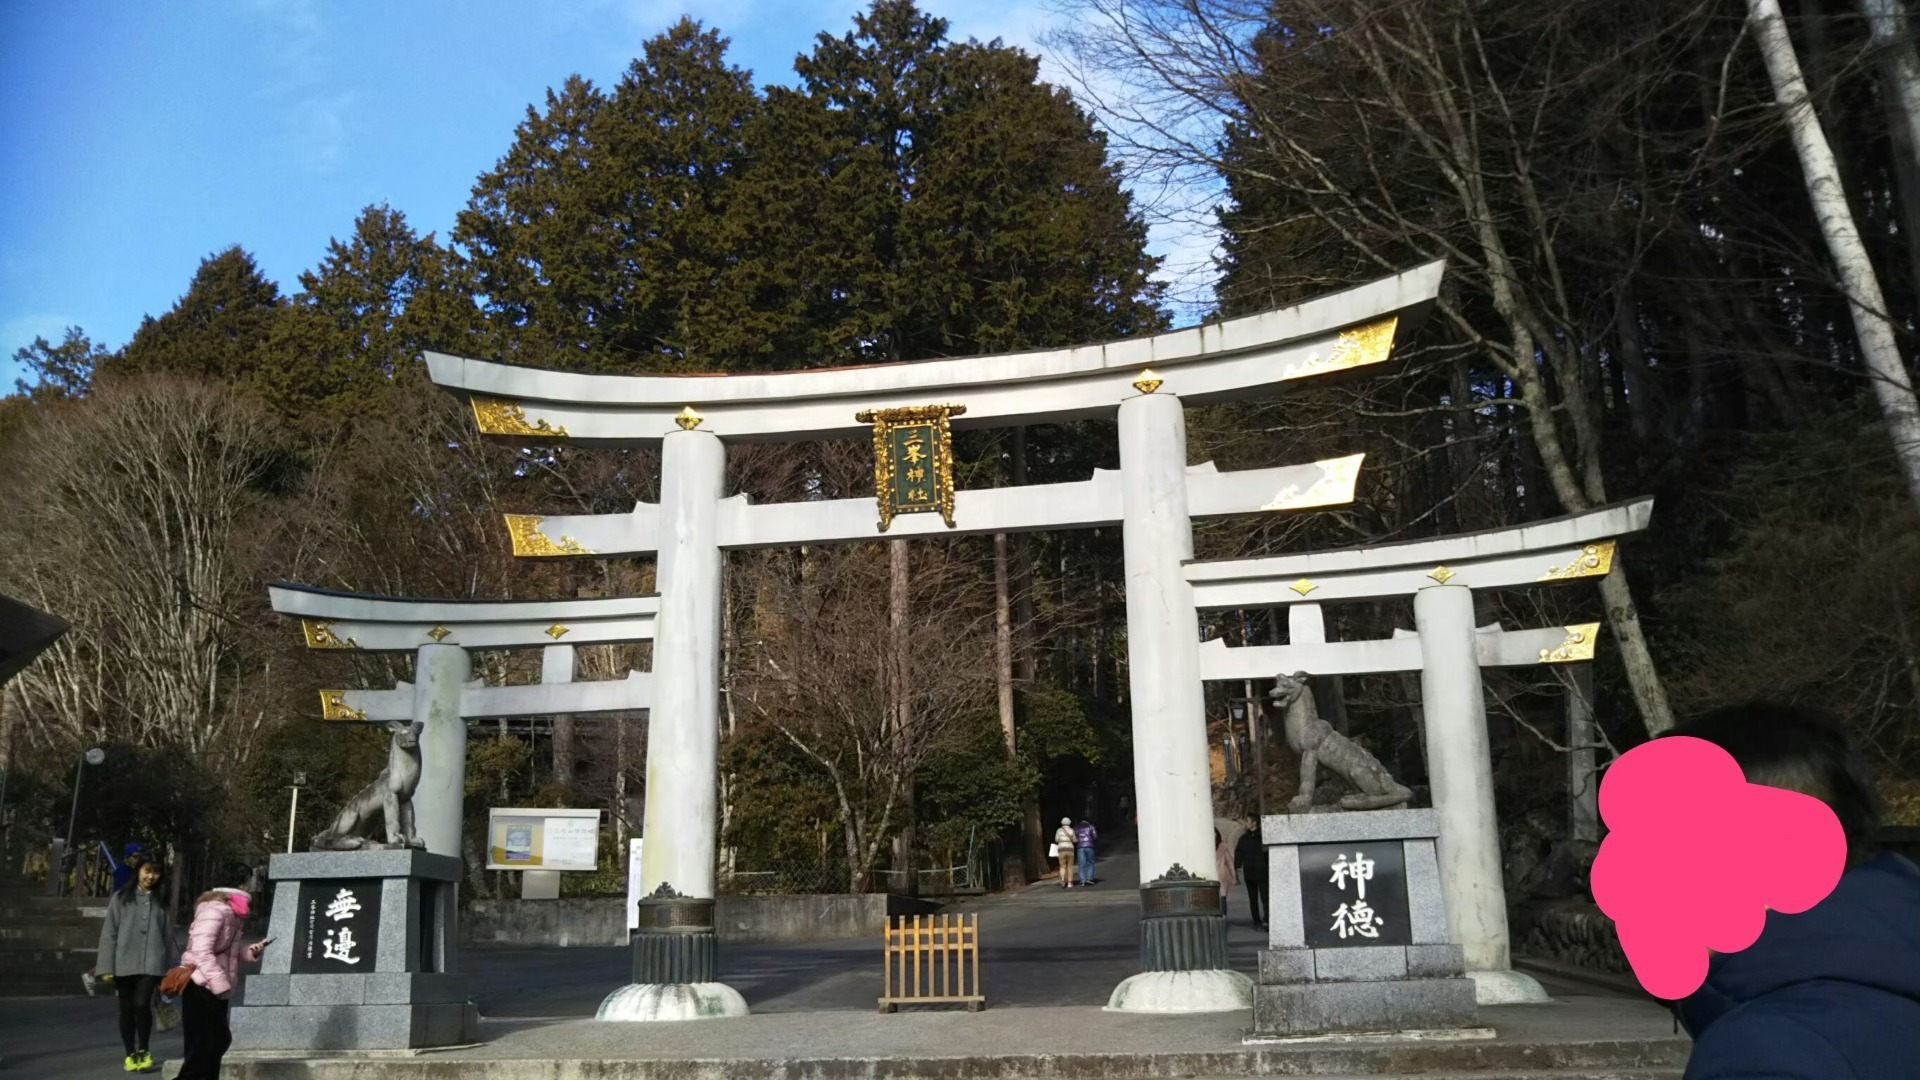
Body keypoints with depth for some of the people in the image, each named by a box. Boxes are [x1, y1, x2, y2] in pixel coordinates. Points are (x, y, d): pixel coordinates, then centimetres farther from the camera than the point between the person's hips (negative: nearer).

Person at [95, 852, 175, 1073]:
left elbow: (167, 935, 11)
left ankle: (143, 1052, 2)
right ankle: (130, 1055, 21)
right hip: (124, 963, 0)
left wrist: (169, 969, 9)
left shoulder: (159, 902, 10)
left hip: (151, 963, 0)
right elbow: (109, 932, 0)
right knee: (127, 1010, 7)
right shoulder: (120, 898, 2)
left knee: (142, 1005, -15)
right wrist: (107, 966, -7)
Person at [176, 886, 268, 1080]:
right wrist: (220, 983, -27)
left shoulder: (229, 916, 16)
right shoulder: (213, 911, -16)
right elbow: (201, 951, -25)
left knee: (219, 1040, 11)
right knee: (204, 1042, -8)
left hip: (213, 989, 10)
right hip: (202, 988, -10)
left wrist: (250, 951, 1)